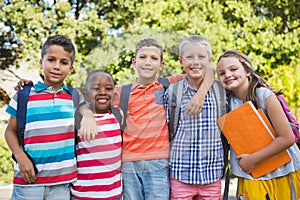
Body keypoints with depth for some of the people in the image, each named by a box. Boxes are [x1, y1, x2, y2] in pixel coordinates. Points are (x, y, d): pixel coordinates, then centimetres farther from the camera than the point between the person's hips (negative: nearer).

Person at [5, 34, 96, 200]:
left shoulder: (73, 96, 6)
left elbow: (83, 106, 21)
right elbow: (10, 131, 8)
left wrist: (88, 115, -5)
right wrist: (20, 156, -10)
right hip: (28, 180, -2)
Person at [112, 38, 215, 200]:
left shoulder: (170, 85, 8)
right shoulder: (121, 92, 10)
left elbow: (208, 71, 7)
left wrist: (201, 93, -10)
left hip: (158, 163, -1)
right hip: (128, 164, 2)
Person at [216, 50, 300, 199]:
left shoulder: (264, 95, -16)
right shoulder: (228, 100, -2)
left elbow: (287, 138, -18)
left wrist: (252, 159, -19)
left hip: (280, 174, -3)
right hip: (249, 177, 4)